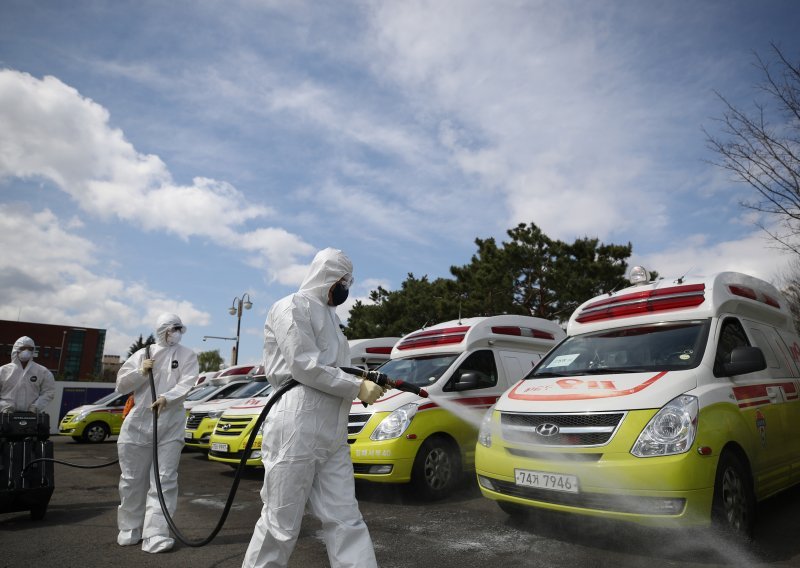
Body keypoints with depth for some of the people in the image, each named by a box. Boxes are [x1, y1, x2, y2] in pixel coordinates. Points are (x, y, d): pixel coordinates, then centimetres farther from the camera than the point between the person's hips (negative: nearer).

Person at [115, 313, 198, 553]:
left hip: (171, 426, -2)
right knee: (133, 479, 10)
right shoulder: (142, 354, 11)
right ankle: (130, 529, 27)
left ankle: (155, 534, -4)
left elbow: (187, 384, -10)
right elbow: (121, 385, 9)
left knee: (164, 480, -6)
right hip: (138, 423, 2)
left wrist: (166, 398, -26)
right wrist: (141, 372, -7)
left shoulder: (187, 355, 6)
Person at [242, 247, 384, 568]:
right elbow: (306, 367, -16)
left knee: (345, 520, 7)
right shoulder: (293, 307, -7)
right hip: (296, 430, -8)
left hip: (332, 435, 9)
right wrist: (358, 388, -10)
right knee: (281, 523, 3)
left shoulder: (328, 315, 22)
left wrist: (365, 381, 4)